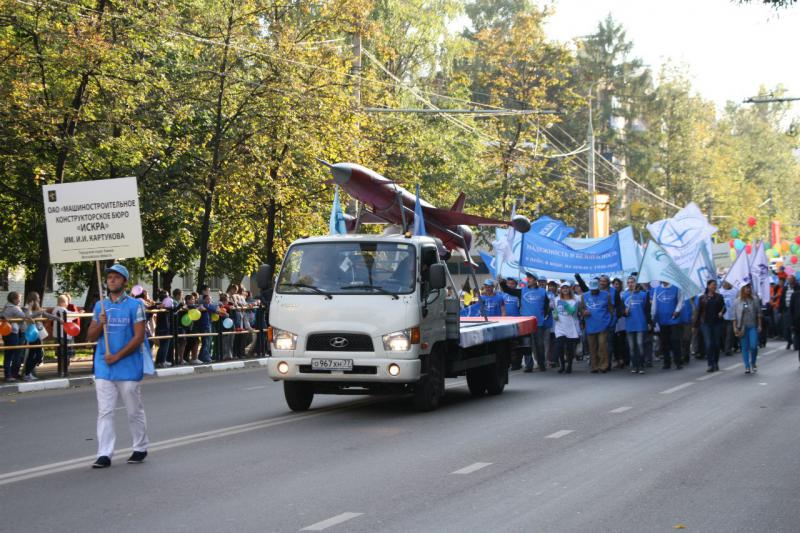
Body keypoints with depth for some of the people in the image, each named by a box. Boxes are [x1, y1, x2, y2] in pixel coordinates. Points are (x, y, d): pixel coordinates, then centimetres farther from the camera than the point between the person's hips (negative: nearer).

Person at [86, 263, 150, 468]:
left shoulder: (134, 305, -3)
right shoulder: (100, 306, 12)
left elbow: (139, 336, -10)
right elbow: (91, 337, 11)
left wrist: (117, 356, -14)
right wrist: (100, 324, -10)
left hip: (128, 367, -4)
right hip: (103, 368, 4)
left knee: (134, 411, 6)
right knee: (104, 412, -1)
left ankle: (140, 449, 20)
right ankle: (104, 454, -1)